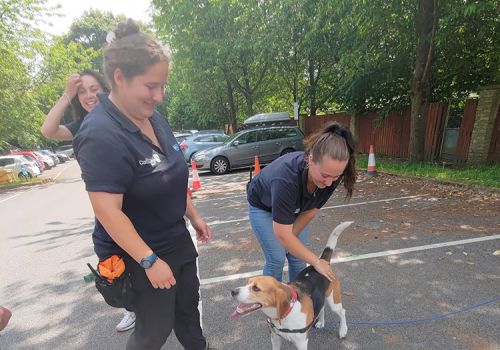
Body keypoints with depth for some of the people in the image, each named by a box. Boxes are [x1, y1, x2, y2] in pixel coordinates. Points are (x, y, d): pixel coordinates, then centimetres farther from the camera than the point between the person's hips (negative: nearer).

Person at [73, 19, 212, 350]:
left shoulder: (154, 118, -1)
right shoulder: (101, 136, -25)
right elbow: (108, 211, -26)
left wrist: (194, 215, 10)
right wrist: (150, 261, -22)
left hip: (176, 239, 7)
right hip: (136, 254, -7)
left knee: (188, 305, 25)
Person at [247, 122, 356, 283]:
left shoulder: (331, 175, -27)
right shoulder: (286, 177, -44)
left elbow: (311, 210, -12)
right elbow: (282, 235, -37)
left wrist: (289, 241, -9)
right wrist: (316, 262, -28)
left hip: (295, 208, 5)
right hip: (263, 207, -4)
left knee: (298, 256, 2)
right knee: (277, 259, -6)